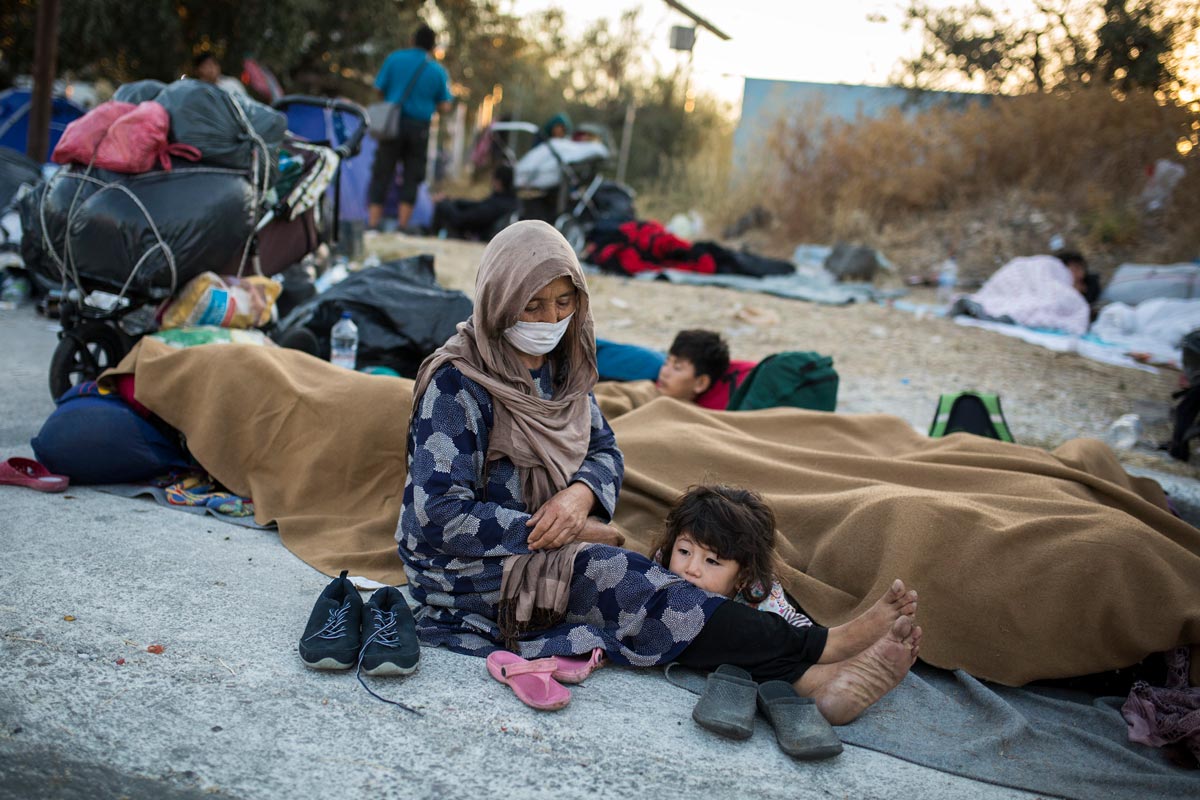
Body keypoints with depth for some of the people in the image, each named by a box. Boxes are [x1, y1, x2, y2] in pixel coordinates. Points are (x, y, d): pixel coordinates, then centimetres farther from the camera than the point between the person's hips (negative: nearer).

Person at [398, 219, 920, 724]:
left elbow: (604, 451, 10)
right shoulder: (457, 385, -17)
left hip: (544, 550, 7)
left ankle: (817, 678, -35)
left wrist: (580, 494, -15)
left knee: (640, 590, -21)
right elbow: (441, 514, -21)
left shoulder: (558, 367, 5)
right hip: (467, 570, -6)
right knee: (627, 582, -27)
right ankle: (815, 662, -29)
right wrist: (568, 533, -18)